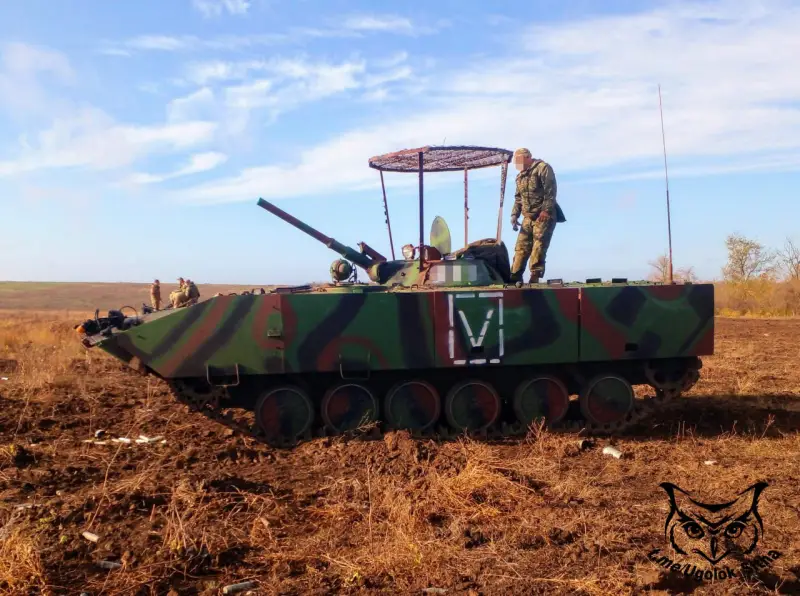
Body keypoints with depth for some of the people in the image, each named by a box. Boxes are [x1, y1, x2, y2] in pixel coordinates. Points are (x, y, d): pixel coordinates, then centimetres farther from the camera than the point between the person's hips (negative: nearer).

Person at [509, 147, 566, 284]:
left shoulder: (543, 168, -5)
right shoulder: (520, 176, 20)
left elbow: (551, 190, -15)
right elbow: (518, 198, 24)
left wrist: (546, 210, -22)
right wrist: (515, 215, 11)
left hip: (544, 216, -7)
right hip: (528, 217, 7)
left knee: (539, 246, -10)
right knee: (521, 246, 2)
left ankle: (535, 277, -9)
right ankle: (515, 276, 3)